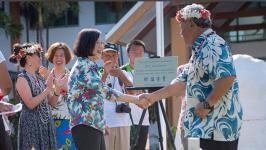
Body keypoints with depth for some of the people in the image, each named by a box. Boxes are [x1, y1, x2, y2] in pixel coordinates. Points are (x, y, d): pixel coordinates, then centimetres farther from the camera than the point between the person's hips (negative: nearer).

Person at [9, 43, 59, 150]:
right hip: (31, 124, -7)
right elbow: (30, 104, -19)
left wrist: (56, 90, -5)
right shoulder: (22, 79, -9)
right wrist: (47, 89, -17)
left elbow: (51, 102, 13)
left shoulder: (39, 78, 12)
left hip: (46, 124, 7)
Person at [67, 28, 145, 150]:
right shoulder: (83, 65, -12)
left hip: (95, 126, 10)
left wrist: (105, 73, 23)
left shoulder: (90, 66, 20)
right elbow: (102, 90, -24)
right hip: (85, 125, -10)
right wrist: (135, 99, -26)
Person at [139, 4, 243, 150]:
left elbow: (227, 77, -26)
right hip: (205, 127, 10)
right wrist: (153, 97, 23)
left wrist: (207, 105, -20)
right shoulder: (200, 49, 20)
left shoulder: (213, 45, -13)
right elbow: (181, 84, 24)